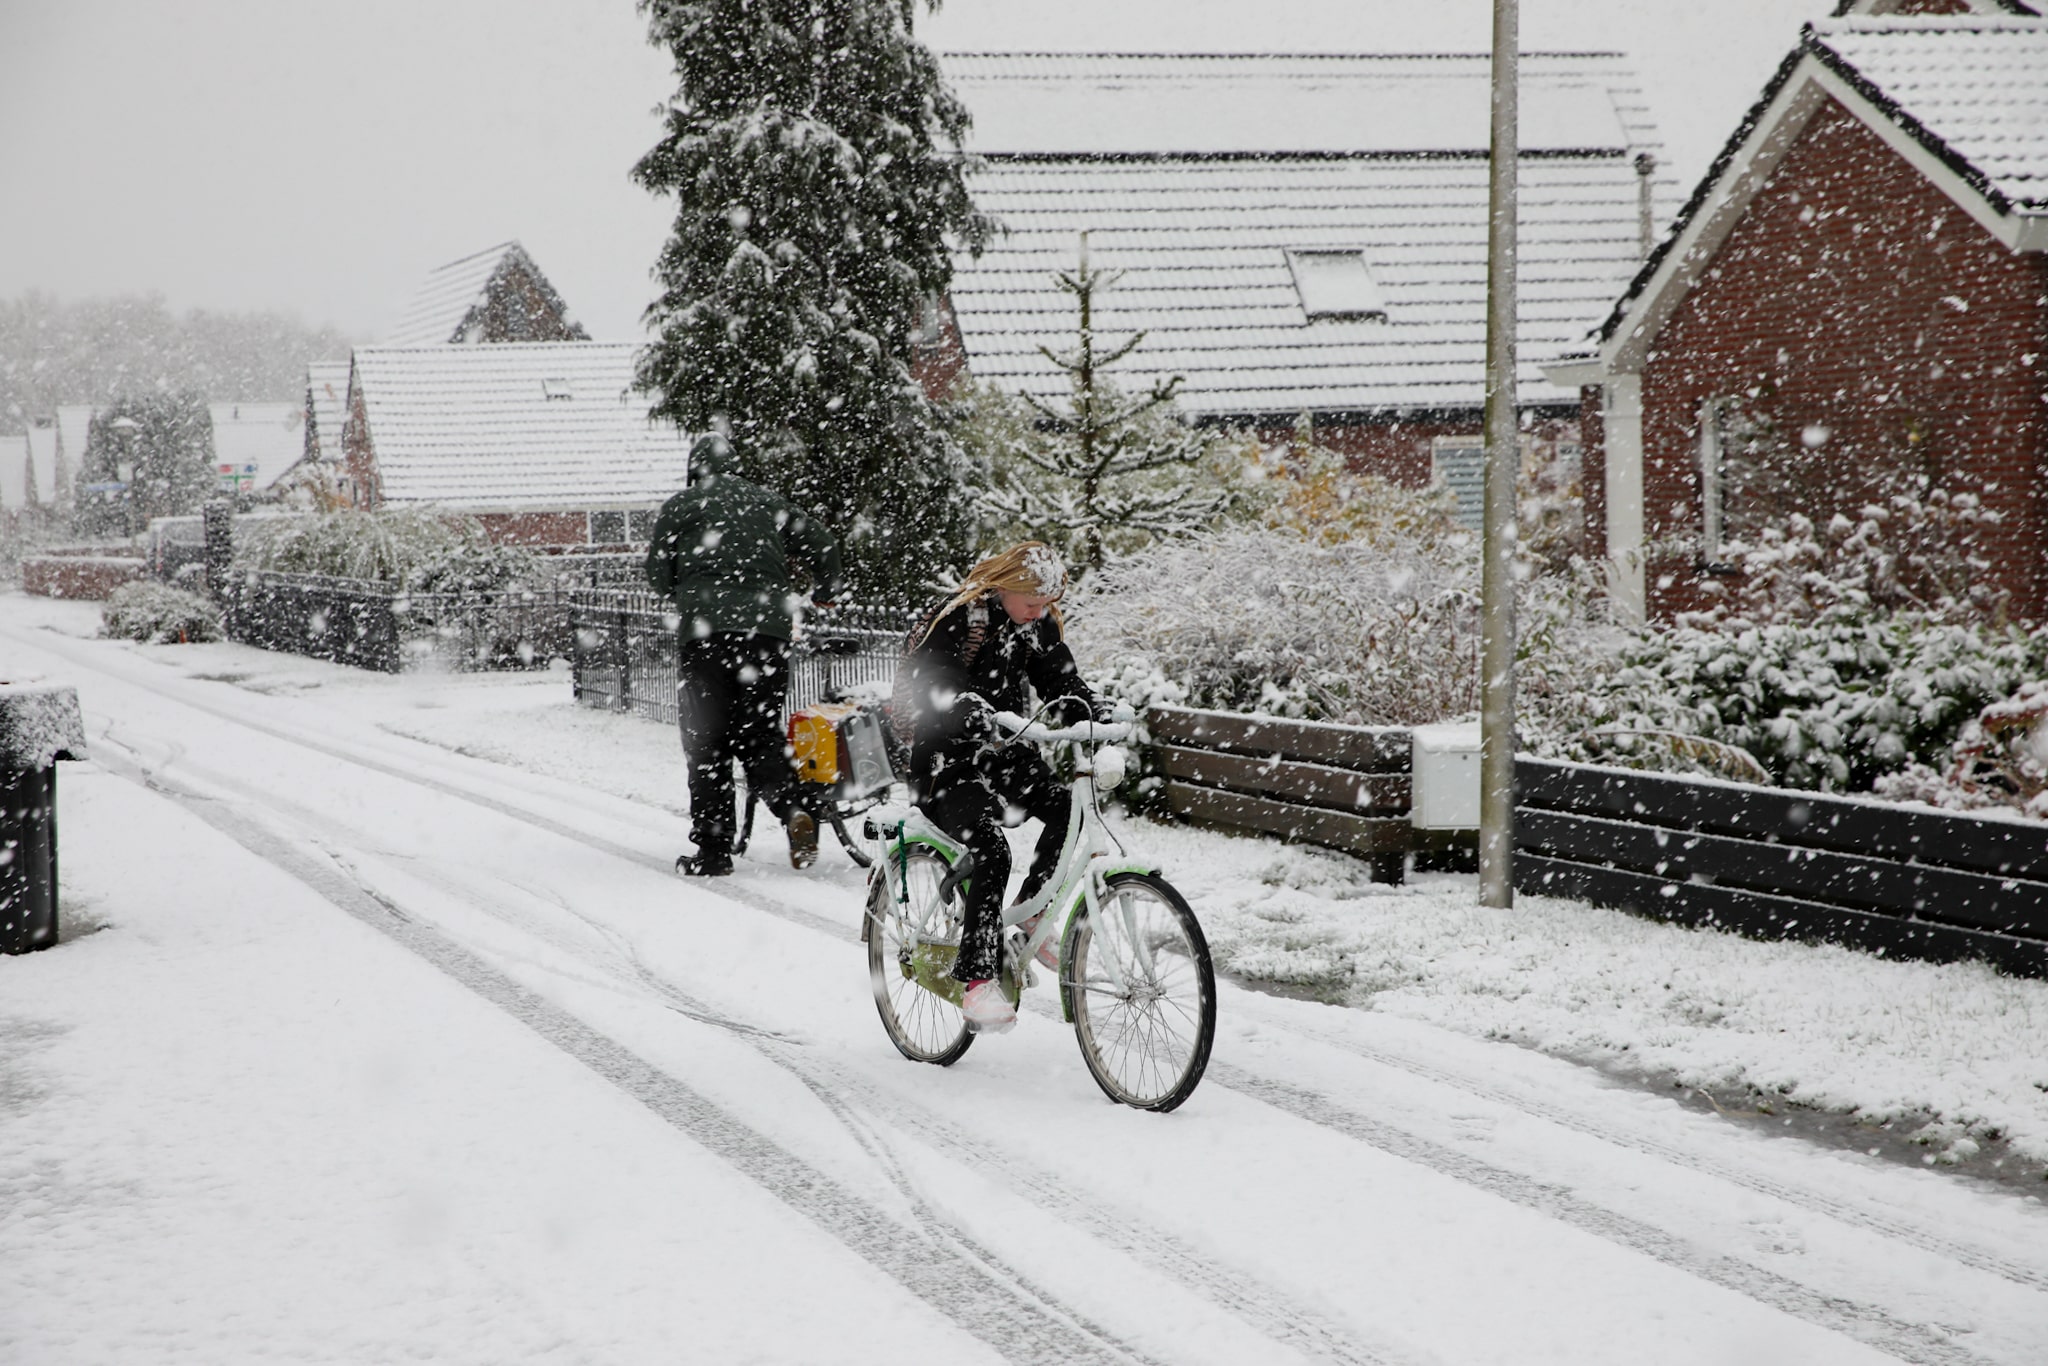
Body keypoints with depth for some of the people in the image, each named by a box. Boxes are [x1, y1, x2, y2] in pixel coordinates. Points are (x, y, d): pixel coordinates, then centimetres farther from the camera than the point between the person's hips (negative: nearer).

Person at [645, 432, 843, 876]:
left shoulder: (680, 507, 9)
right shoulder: (769, 502, 17)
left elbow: (658, 573, 6)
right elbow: (822, 543, 14)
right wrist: (823, 594, 32)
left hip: (705, 630, -3)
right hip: (768, 628, 3)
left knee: (706, 740, 3)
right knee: (761, 732, 11)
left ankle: (712, 850, 0)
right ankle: (793, 805, -17)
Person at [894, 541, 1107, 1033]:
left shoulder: (1039, 625, 5)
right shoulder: (957, 620, -15)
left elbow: (1059, 677, 4)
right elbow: (922, 682, -27)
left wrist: (1083, 708, -20)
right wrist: (967, 708, -47)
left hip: (1003, 754, 7)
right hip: (946, 759, -7)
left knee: (1069, 810, -18)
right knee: (991, 852, -26)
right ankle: (977, 978, -22)